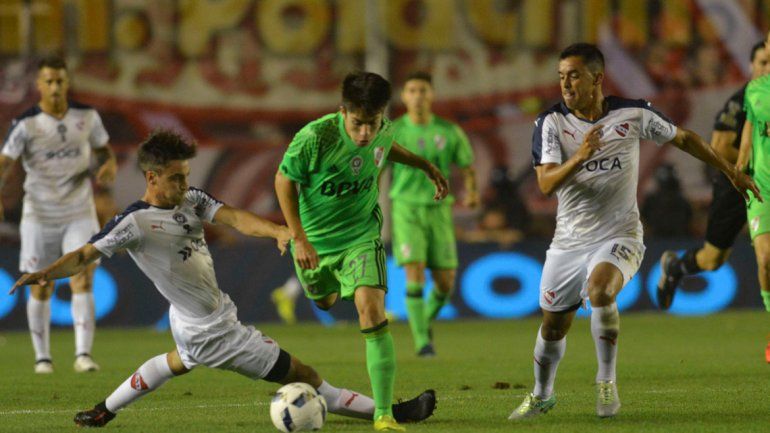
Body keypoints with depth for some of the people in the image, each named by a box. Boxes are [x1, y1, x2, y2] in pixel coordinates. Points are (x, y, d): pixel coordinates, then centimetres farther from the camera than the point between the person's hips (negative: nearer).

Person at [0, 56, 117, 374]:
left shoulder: (87, 117, -2)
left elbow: (103, 148, 13)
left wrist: (110, 165, -11)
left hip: (80, 215, 1)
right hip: (39, 216, -1)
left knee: (83, 280, -14)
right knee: (40, 288, 6)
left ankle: (83, 354, -18)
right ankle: (42, 356, 21)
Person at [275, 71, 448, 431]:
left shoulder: (383, 132, -16)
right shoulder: (314, 138, -29)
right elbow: (284, 179, -15)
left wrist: (426, 166, 14)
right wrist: (299, 239, -19)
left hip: (361, 236, 0)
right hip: (314, 240, 0)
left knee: (371, 309, -22)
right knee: (325, 302, 27)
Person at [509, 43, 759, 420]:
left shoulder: (633, 114, -6)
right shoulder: (551, 122, -7)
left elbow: (683, 138, 11)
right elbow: (546, 183, -18)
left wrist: (731, 172, 20)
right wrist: (580, 157, -36)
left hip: (618, 237, -2)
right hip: (568, 242, 2)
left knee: (600, 288, -32)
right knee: (553, 324, 9)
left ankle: (606, 383, -15)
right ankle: (541, 396, 38)